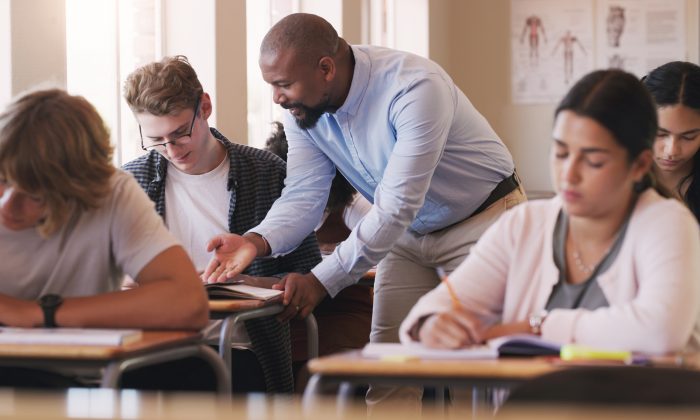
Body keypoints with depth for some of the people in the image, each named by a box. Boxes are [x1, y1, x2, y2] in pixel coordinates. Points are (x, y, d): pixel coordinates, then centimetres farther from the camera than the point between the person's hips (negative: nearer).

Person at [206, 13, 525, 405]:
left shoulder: (415, 87, -34)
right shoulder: (303, 108, -12)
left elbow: (396, 206, -36)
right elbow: (303, 196, -14)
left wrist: (322, 281, -38)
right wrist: (256, 241, -35)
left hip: (483, 219, -6)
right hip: (409, 231, 6)